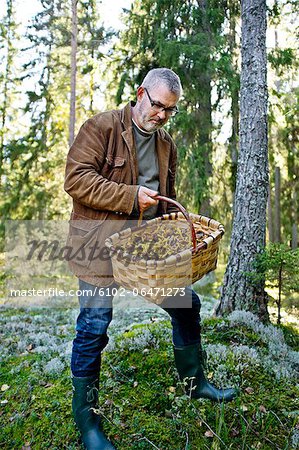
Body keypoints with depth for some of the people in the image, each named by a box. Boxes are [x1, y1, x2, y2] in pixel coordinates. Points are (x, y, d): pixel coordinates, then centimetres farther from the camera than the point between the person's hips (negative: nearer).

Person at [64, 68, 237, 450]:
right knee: (94, 325, -1)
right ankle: (85, 418, 21)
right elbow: (76, 178, -16)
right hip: (101, 243, -6)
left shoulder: (166, 144, 14)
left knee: (187, 304, 11)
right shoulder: (101, 126, -6)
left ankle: (195, 382, 35)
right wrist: (130, 196, -23)